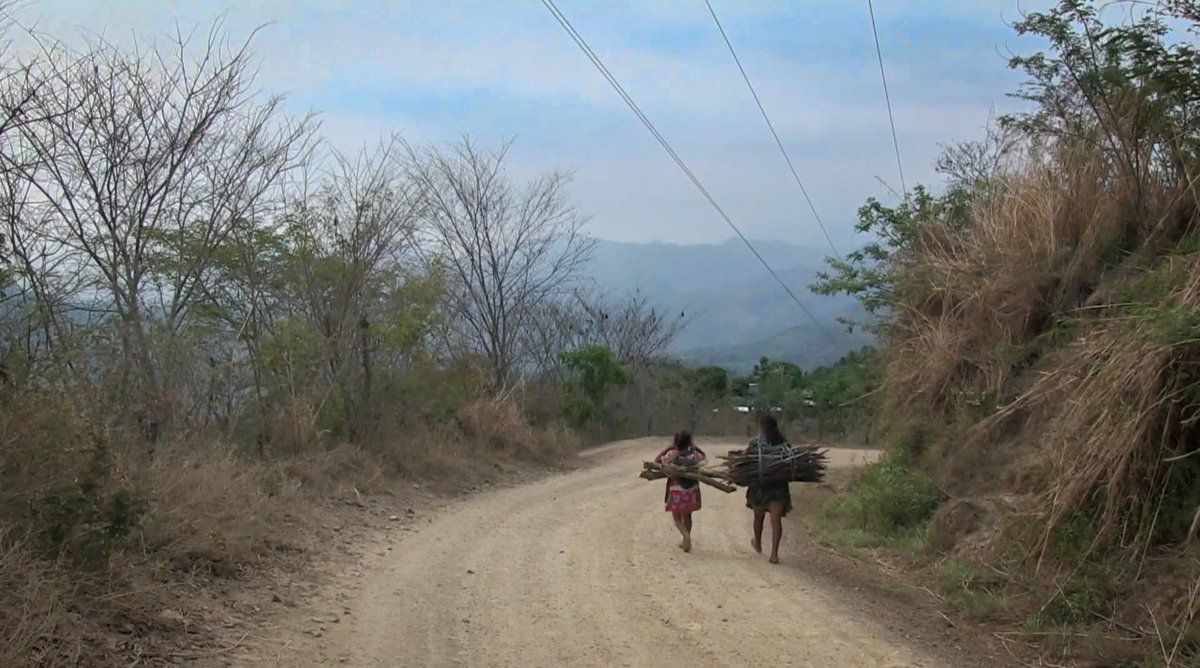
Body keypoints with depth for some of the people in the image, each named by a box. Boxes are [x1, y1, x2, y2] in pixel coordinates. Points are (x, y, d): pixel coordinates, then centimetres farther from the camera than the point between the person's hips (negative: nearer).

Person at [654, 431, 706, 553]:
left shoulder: (672, 455, -15)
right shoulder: (694, 455, -4)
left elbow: (657, 459, -2)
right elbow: (703, 455, 19)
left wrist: (668, 447, -2)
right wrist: (694, 446, 11)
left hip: (677, 491, -3)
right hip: (692, 490, 3)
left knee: (676, 517, 8)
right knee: (687, 515, 19)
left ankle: (686, 535, -19)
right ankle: (686, 542, 26)